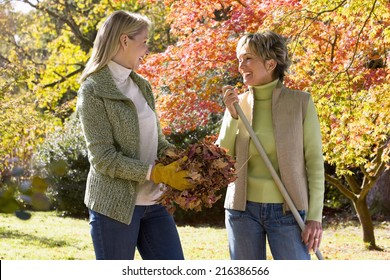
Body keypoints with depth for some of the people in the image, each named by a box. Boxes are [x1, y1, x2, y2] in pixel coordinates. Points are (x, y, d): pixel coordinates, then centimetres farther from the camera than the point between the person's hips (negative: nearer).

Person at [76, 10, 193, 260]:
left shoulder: (142, 86, 12)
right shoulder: (93, 90, -9)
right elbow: (103, 158, -15)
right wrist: (157, 173, -19)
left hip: (153, 202, 7)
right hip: (115, 204, -7)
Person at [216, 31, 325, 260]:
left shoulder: (300, 102, -3)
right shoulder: (237, 104, 5)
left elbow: (315, 161, -4)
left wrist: (315, 216, -9)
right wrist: (233, 116, -11)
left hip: (287, 211, -3)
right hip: (243, 209, 3)